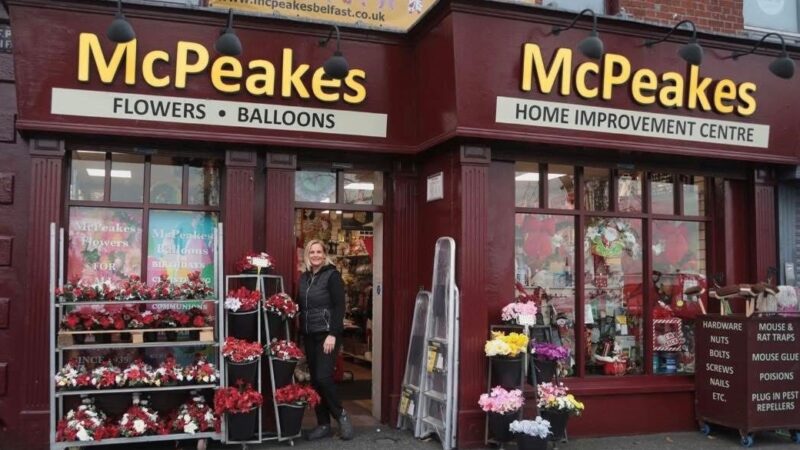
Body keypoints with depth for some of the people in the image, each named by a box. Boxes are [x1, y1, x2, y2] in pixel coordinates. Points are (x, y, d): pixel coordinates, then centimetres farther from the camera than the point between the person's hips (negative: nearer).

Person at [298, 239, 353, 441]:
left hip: (327, 334, -6)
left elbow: (339, 307, -12)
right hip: (309, 335, 6)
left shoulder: (332, 275, -7)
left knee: (323, 377, -12)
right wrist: (301, 332, 4)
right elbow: (300, 306, 15)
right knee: (314, 380, 7)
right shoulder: (304, 277, 11)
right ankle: (323, 424, 16)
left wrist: (333, 334, -18)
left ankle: (340, 414, 8)